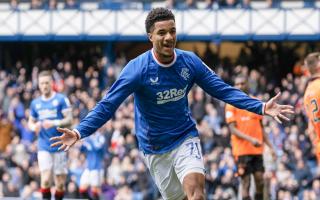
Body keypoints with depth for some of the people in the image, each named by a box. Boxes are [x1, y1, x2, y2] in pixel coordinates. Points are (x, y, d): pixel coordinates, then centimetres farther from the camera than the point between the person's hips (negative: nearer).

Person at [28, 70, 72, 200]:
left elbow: (69, 119, -7)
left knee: (60, 182, 2)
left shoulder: (61, 99, -2)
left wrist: (54, 123, -24)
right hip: (44, 147, 2)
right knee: (45, 180, -13)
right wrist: (34, 127, -4)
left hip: (60, 146, -2)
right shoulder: (35, 103, 11)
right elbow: (30, 122, 20)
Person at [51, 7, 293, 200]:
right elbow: (108, 105, -20)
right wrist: (79, 132, -34)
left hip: (185, 139, 1)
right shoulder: (137, 69, -19)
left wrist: (261, 107, -12)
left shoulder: (190, 62, -9)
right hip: (155, 148, -1)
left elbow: (223, 90, -3)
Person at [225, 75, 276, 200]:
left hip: (257, 149, 4)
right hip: (242, 150, -4)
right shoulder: (231, 105, -3)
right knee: (245, 183, -6)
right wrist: (250, 139, -24)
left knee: (260, 181, 1)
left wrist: (270, 146, 9)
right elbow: (233, 129, -11)